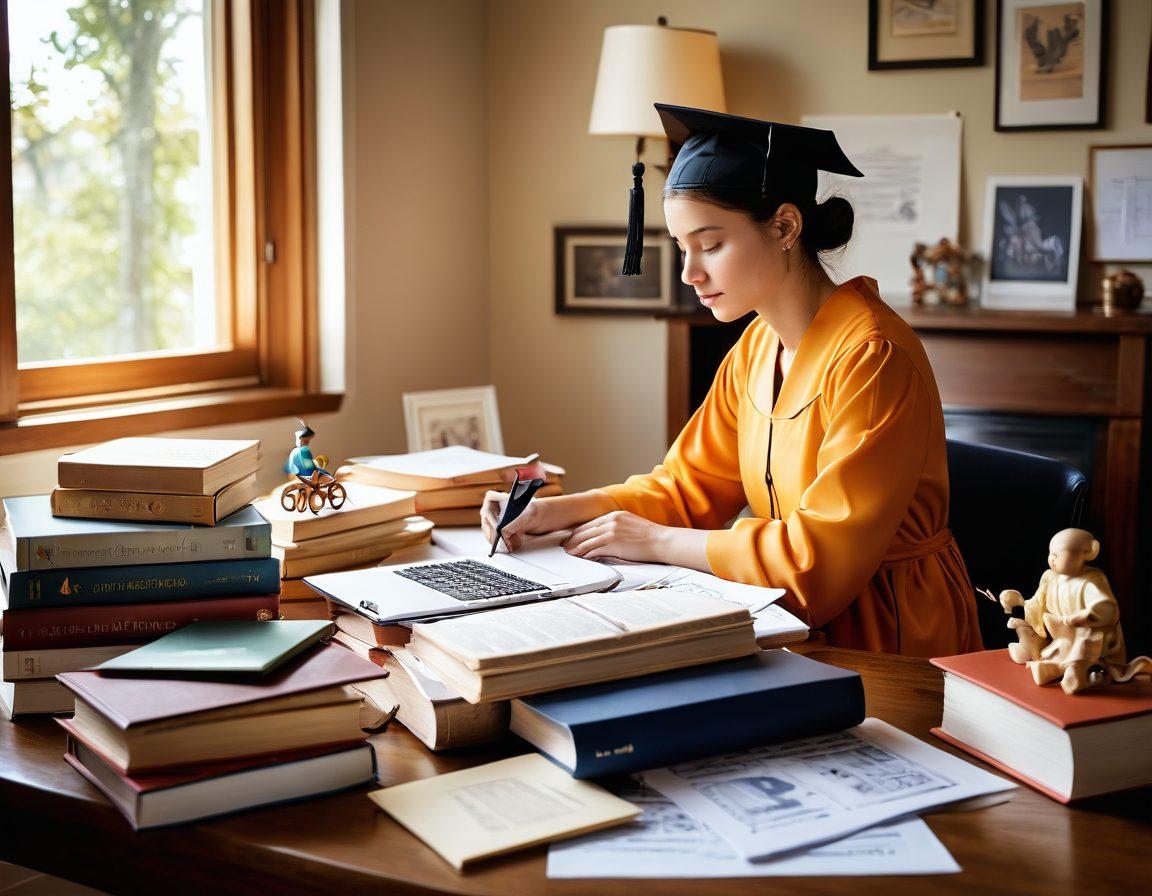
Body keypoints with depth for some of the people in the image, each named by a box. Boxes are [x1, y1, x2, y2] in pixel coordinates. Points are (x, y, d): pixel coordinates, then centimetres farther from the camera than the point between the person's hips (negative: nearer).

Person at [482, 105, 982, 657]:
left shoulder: (870, 359, -21)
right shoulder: (757, 346, 5)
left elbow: (824, 558, -23)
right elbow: (689, 485, 10)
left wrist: (658, 541, -16)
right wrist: (554, 513, -4)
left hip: (887, 641, -7)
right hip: (799, 621, 7)